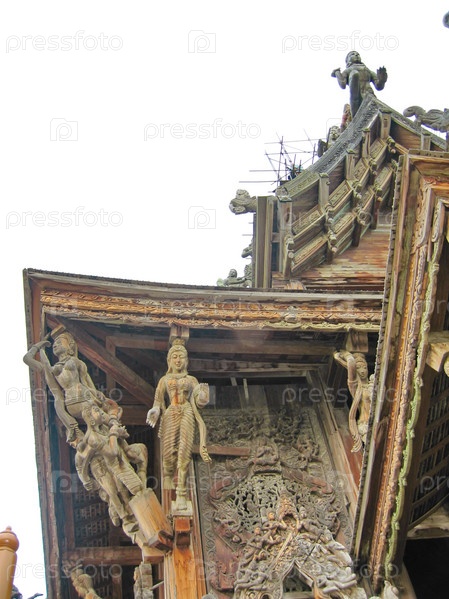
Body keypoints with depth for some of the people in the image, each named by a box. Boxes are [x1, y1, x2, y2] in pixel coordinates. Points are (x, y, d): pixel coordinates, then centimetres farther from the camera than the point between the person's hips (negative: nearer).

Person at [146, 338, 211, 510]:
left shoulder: (191, 380, 19)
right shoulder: (165, 380, 19)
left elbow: (200, 402, 12)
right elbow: (158, 400, 13)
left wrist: (202, 393, -9)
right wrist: (155, 411, -8)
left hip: (187, 414, 0)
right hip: (171, 414, 0)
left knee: (184, 450, -16)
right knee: (169, 451, -13)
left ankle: (181, 493, -17)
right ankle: (168, 477, 19)